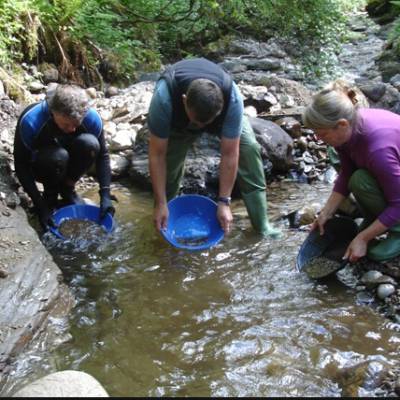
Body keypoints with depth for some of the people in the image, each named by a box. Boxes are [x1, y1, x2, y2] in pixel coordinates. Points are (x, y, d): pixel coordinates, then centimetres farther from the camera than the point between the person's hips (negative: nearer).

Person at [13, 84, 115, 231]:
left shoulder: (91, 117, -26)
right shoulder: (31, 120, -33)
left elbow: (102, 155, -15)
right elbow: (21, 165, -25)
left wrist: (105, 195, -25)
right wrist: (40, 206, -30)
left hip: (67, 161, 3)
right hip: (39, 166, -3)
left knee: (90, 143, -30)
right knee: (58, 156, -38)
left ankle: (67, 188, -6)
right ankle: (50, 194, -5)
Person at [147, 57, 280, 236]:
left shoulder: (232, 98, -41)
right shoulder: (164, 98, -42)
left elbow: (229, 154, -32)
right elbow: (157, 155, -33)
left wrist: (224, 202, -29)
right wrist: (160, 204, -31)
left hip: (219, 113, 0)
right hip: (177, 120, 0)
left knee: (249, 147, -19)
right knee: (169, 159, -13)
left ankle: (261, 223, -10)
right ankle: (165, 222, 16)